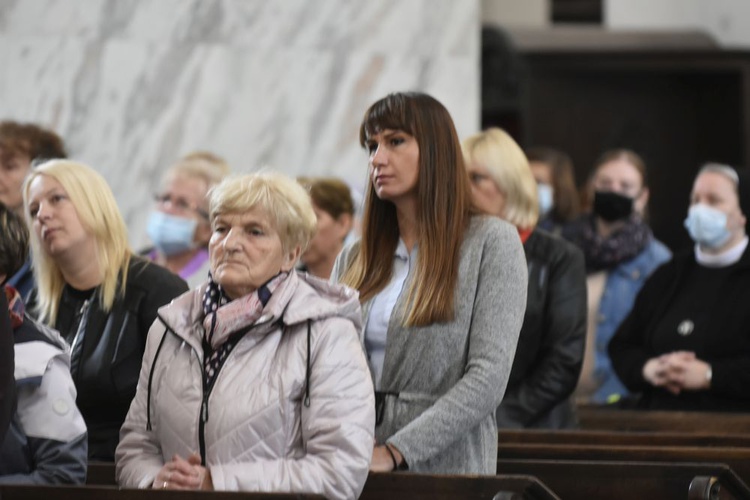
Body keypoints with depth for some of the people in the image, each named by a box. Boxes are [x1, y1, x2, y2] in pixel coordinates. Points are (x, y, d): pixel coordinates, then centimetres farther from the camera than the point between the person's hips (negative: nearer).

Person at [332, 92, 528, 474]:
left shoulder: (492, 243, -2)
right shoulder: (353, 260, 13)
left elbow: (488, 378, -11)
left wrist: (394, 451, -18)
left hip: (445, 469, -4)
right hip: (355, 471, 4)